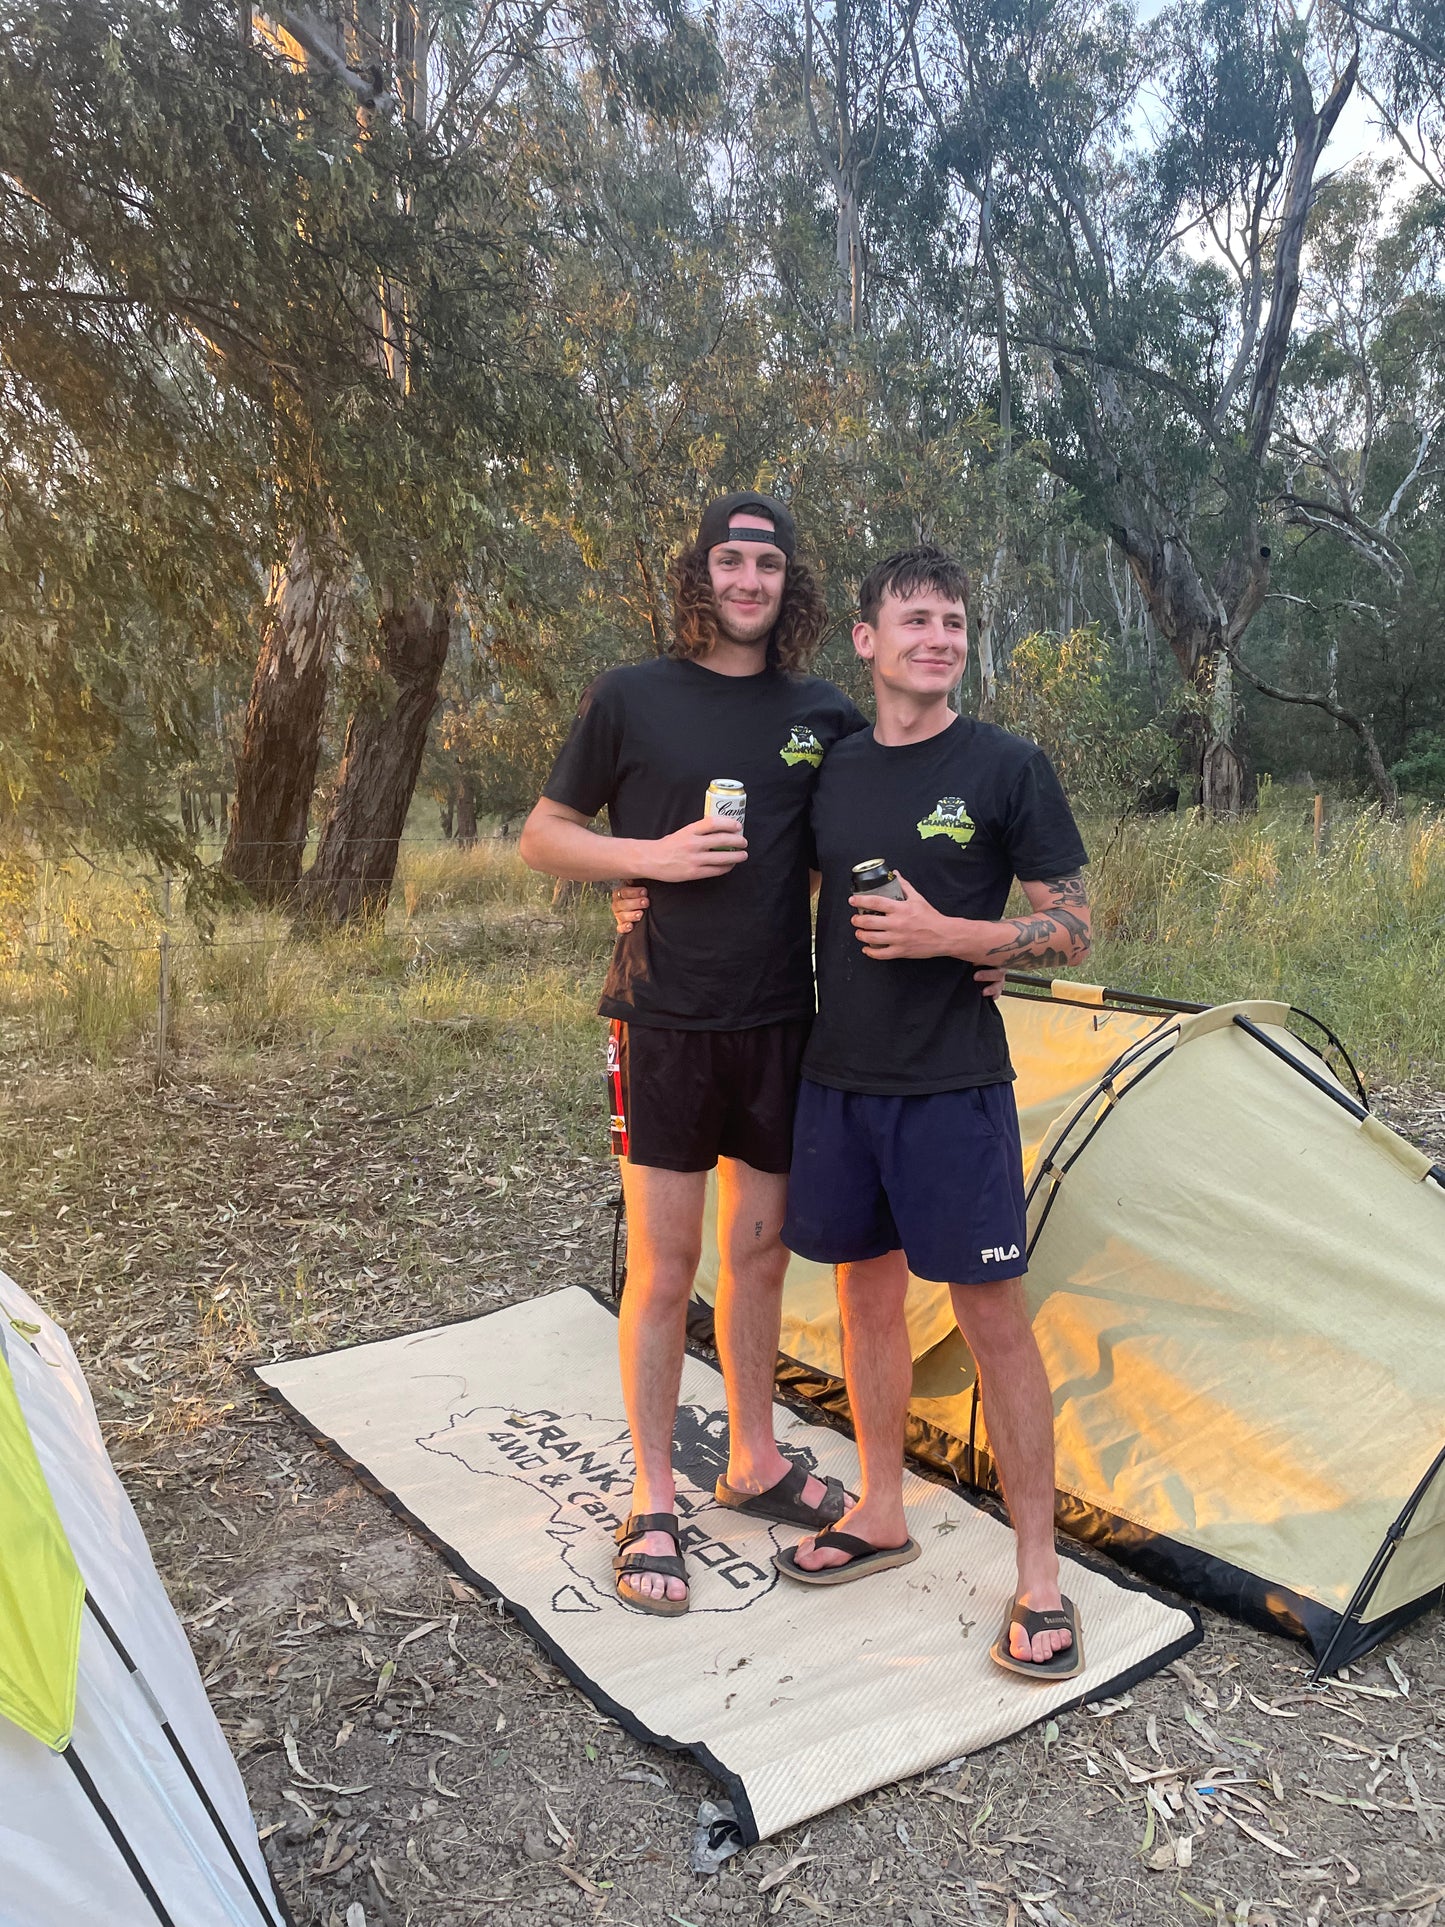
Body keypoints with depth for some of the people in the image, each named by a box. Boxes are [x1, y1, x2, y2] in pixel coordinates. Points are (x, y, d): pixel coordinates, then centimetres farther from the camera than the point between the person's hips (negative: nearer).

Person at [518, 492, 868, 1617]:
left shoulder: (827, 718, 6)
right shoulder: (632, 700, -3)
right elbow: (544, 838, 2)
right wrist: (654, 857, -14)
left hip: (780, 1022, 3)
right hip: (666, 1022, -3)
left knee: (760, 1252, 14)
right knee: (663, 1267, 2)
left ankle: (755, 1463, 32)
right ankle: (654, 1505, 18)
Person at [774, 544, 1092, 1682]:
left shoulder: (1007, 768, -5)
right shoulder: (829, 768, 7)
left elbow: (1074, 932, -4)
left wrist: (945, 933, -19)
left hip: (956, 1085, -4)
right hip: (839, 1077, 5)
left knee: (992, 1311, -1)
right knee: (868, 1293, 14)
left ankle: (1039, 1573, 14)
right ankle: (881, 1516, 32)